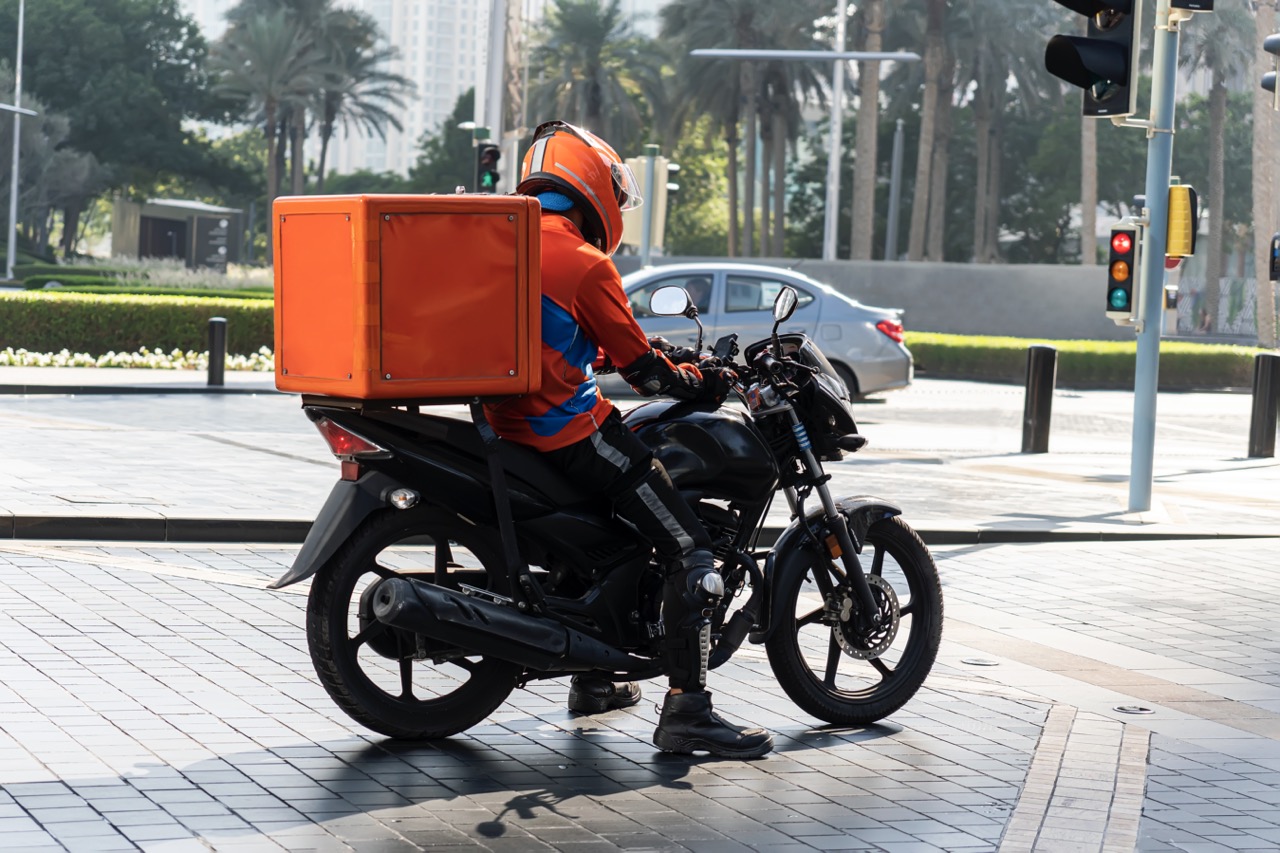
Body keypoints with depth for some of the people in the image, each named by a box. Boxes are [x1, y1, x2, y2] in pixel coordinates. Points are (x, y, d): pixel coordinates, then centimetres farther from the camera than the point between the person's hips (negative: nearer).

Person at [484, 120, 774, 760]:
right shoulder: (584, 262, -12)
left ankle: (591, 681, 36)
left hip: (507, 420, 9)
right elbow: (639, 367, -8)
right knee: (688, 550, -8)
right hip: (571, 428, -9)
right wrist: (701, 384, 10)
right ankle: (686, 709, -15)